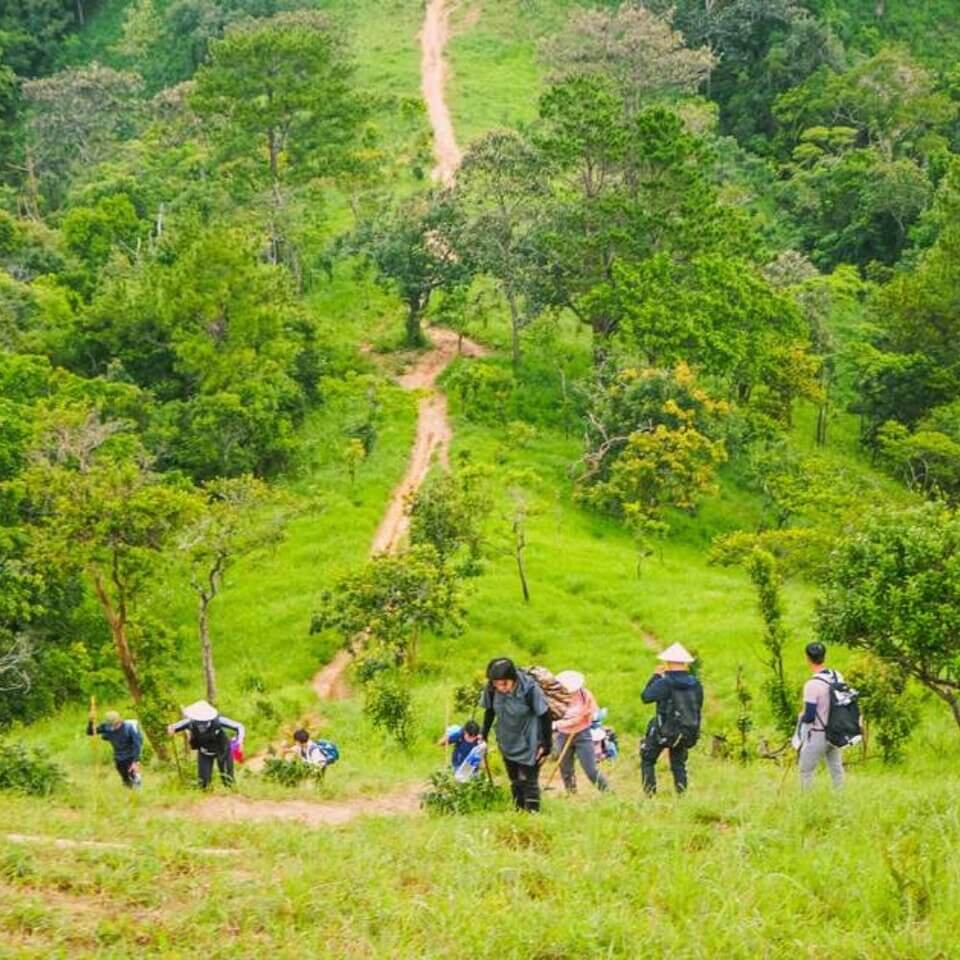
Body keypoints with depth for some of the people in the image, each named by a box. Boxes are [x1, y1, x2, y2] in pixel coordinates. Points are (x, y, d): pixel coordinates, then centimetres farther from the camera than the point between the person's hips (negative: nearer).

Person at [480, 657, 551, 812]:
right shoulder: (492, 688, -16)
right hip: (508, 743, 5)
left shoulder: (529, 688, -27)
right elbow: (489, 711, 4)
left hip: (528, 744, -5)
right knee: (515, 782, 15)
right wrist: (483, 735, 8)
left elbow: (545, 716, -17)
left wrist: (545, 745, -15)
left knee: (528, 781, -4)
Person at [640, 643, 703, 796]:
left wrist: (655, 676, -2)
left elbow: (646, 697, -13)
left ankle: (649, 794, 6)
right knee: (678, 764, 19)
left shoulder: (665, 683, -19)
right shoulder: (695, 684, 0)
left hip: (664, 731, -5)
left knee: (647, 760, 13)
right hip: (686, 734, 5)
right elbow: (698, 708, 8)